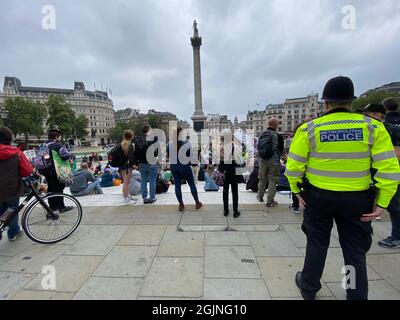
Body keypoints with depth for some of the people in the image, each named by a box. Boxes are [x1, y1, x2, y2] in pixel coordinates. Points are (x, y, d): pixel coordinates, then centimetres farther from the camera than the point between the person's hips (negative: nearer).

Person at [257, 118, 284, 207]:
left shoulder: (262, 135, 1)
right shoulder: (277, 136, -14)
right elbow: (281, 150, -3)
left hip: (262, 161, 5)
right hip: (273, 161, -5)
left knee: (262, 179, 19)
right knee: (272, 181, 5)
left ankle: (260, 196, 35)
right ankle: (270, 202, 12)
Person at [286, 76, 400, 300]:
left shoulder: (309, 129, -9)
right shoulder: (373, 127, -5)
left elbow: (294, 166, -9)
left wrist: (297, 191, 4)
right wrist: (382, 203, -1)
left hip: (317, 196, 0)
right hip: (356, 199, 1)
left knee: (317, 243, 17)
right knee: (355, 250, 18)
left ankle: (309, 288, 36)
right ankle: (358, 296, 34)